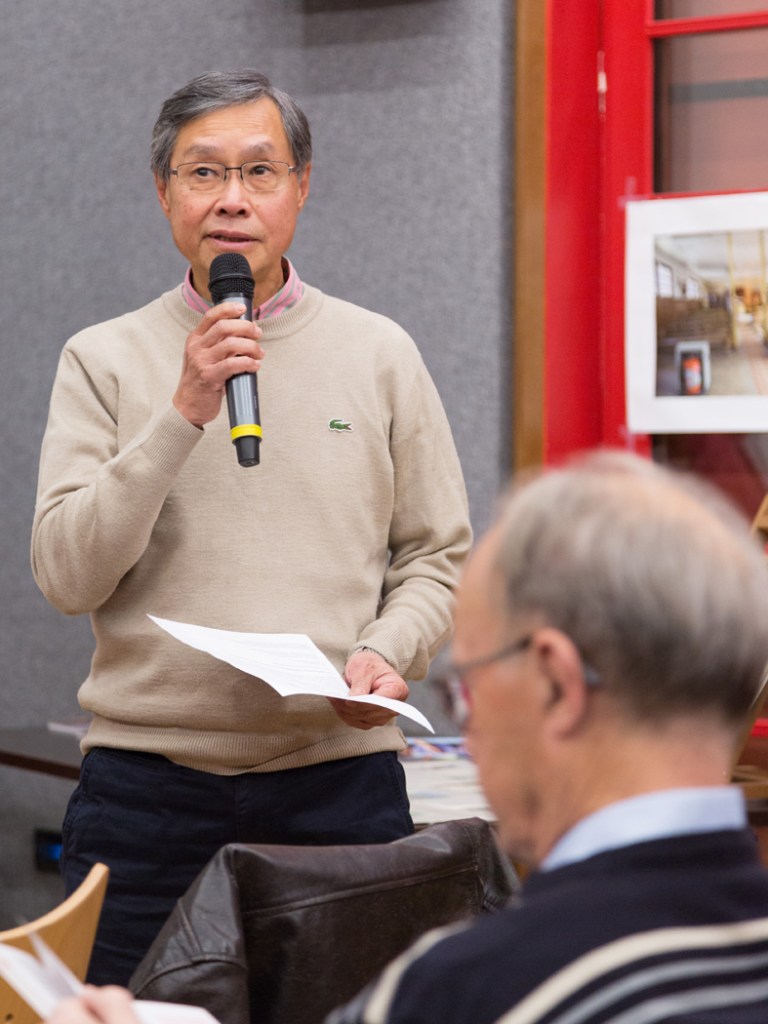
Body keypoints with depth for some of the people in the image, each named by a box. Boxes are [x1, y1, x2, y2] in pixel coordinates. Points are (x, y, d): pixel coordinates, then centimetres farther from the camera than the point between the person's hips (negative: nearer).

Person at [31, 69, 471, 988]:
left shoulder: (379, 353, 8)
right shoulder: (103, 360, 5)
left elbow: (440, 557, 10)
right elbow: (66, 577, -6)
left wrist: (387, 652, -10)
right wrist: (182, 415, -13)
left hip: (340, 776, 1)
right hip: (148, 783, 0)